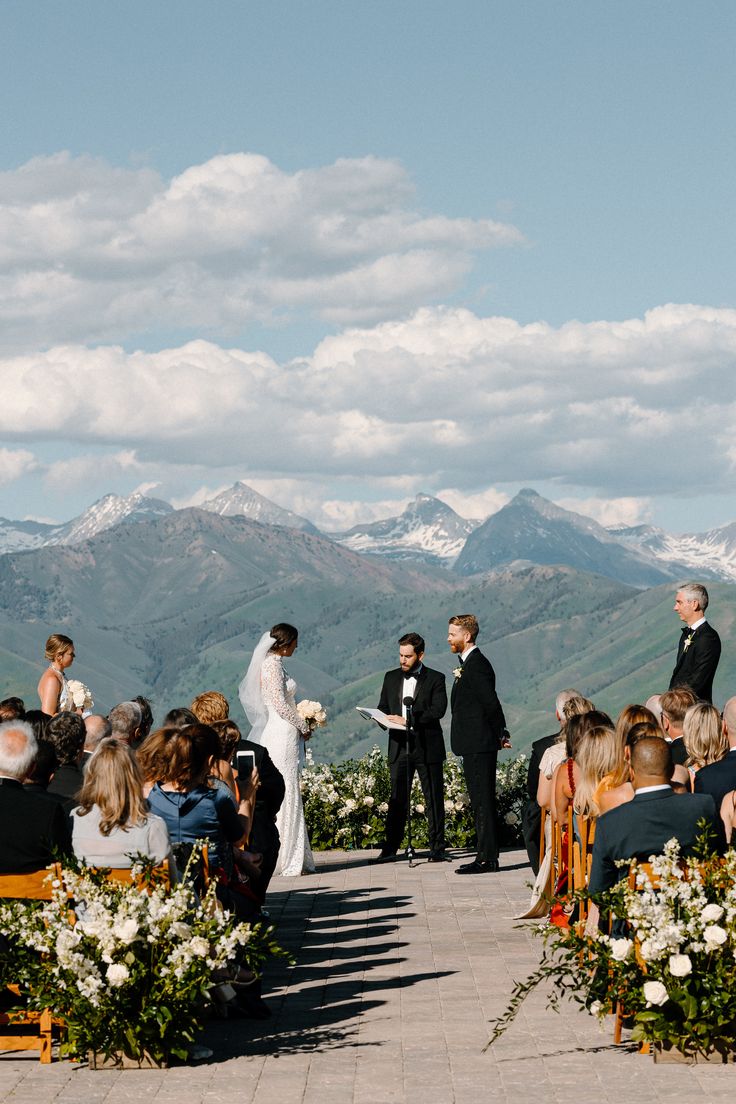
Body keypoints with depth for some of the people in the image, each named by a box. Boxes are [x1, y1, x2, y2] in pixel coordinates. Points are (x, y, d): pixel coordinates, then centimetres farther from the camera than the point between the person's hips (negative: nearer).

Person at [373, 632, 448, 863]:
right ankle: (390, 848, 3)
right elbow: (383, 707, 17)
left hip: (427, 747, -3)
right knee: (397, 800, 2)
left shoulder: (435, 679, -1)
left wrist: (408, 720, -20)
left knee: (434, 799, 2)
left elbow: (438, 710, -13)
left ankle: (437, 848, 7)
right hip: (399, 747, 3)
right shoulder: (391, 678, 13)